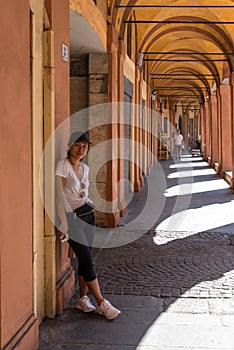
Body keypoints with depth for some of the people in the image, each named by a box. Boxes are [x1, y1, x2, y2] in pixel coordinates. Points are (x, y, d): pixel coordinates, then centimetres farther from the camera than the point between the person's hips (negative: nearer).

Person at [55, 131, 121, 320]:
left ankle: (83, 298, 20)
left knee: (85, 259, 8)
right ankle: (102, 303, -1)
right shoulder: (63, 165, -10)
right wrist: (64, 224, -20)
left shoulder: (85, 168, 11)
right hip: (73, 217, -6)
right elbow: (60, 195, -15)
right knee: (87, 260, -7)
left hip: (88, 214, 7)